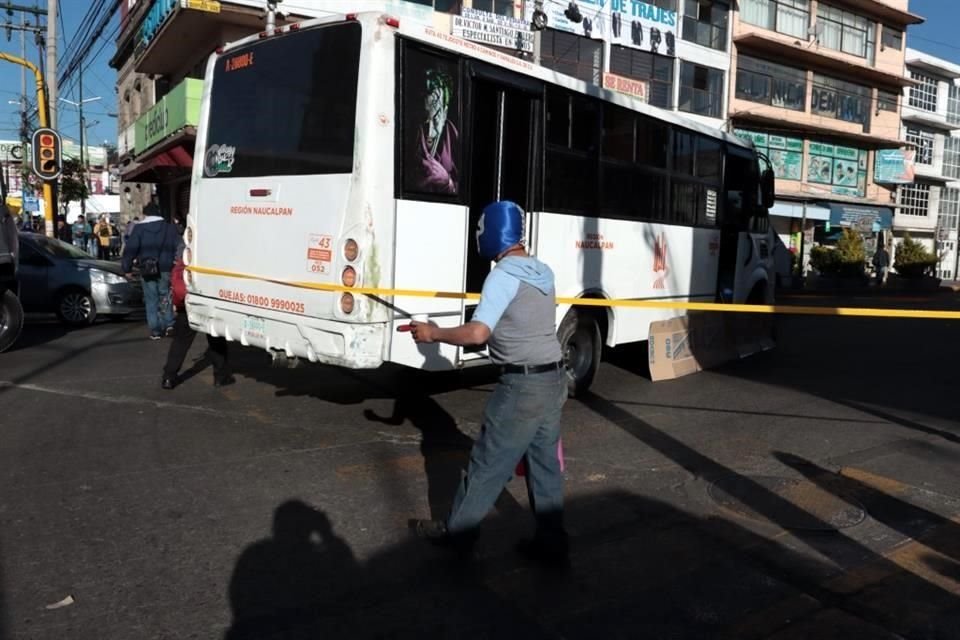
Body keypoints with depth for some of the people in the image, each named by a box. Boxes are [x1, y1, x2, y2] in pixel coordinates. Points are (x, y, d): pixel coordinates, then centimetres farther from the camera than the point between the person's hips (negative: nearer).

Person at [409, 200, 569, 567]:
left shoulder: (504, 275, -16)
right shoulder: (543, 272, 10)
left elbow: (477, 333, -25)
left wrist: (433, 333, -11)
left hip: (523, 385, -8)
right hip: (553, 379, 8)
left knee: (488, 463, 6)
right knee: (545, 464, 14)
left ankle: (456, 532, 21)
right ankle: (552, 544, 22)